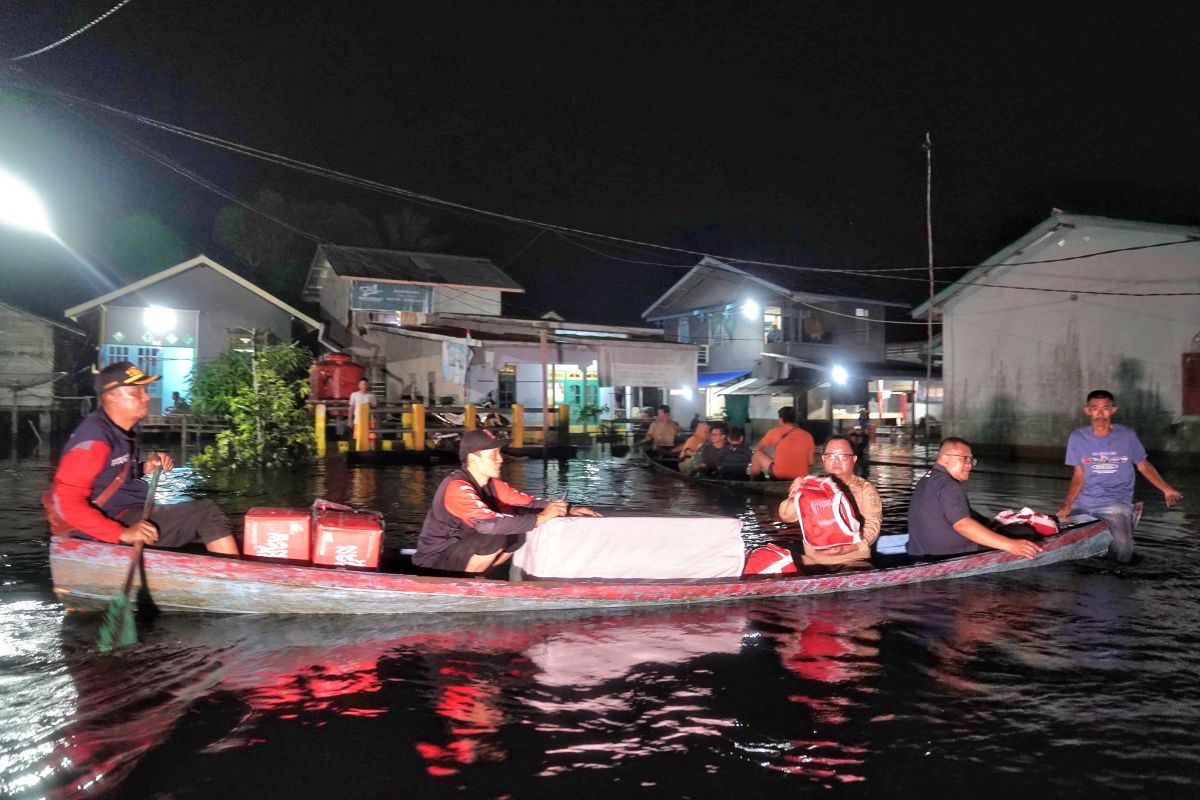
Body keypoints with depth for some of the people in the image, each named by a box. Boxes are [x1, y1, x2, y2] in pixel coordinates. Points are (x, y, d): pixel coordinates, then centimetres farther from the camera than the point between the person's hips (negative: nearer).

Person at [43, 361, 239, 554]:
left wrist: (145, 469, 4)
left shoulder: (121, 431, 9)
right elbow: (66, 501, -25)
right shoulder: (95, 438, -19)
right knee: (206, 514, -16)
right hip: (118, 520, -10)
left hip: (133, 512, 10)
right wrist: (123, 533, -30)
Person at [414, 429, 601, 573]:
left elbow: (528, 503, 4)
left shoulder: (491, 484, 1)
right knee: (495, 538, -27)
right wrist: (539, 518, -31)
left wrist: (569, 509, -9)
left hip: (460, 549, 9)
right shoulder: (458, 487, -25)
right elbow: (488, 523, -38)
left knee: (517, 537, -2)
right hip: (434, 561, -8)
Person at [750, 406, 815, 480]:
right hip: (800, 476, 2)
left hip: (778, 474, -2)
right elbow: (810, 462, 9)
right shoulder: (807, 435, 7)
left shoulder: (775, 431, 4)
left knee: (758, 453, 20)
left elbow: (758, 448, 19)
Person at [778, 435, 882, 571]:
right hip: (813, 562, 2)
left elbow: (872, 526, -8)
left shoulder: (866, 489, 5)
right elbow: (787, 516, 3)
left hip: (853, 562, -2)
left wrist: (847, 547, -26)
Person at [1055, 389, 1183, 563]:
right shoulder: (1078, 437, 2)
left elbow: (1143, 465, 11)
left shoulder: (1127, 435, 0)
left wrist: (1166, 489, -2)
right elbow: (1079, 476, 3)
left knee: (1122, 553, -23)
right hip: (1082, 503, 2)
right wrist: (1067, 504, -11)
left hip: (1116, 503, -2)